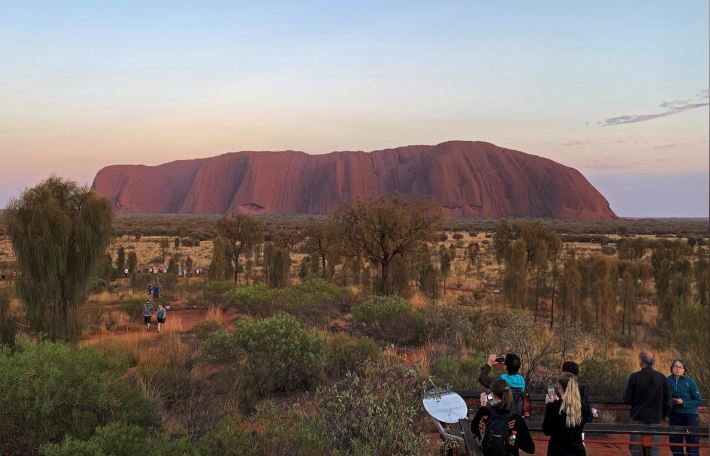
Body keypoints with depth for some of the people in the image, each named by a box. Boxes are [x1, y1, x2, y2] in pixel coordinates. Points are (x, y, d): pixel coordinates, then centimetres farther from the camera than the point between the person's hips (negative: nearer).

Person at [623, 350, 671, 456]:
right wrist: (663, 415, 17)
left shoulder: (635, 377, -9)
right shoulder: (662, 378, -2)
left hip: (637, 418, -2)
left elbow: (627, 399, -6)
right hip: (655, 419, 2)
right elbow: (667, 400, 3)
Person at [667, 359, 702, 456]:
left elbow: (699, 400, -6)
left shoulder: (689, 382, -10)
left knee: (693, 444, -1)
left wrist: (683, 403, -16)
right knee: (675, 443, 10)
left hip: (690, 415, -3)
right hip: (674, 415, 3)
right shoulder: (668, 380, -2)